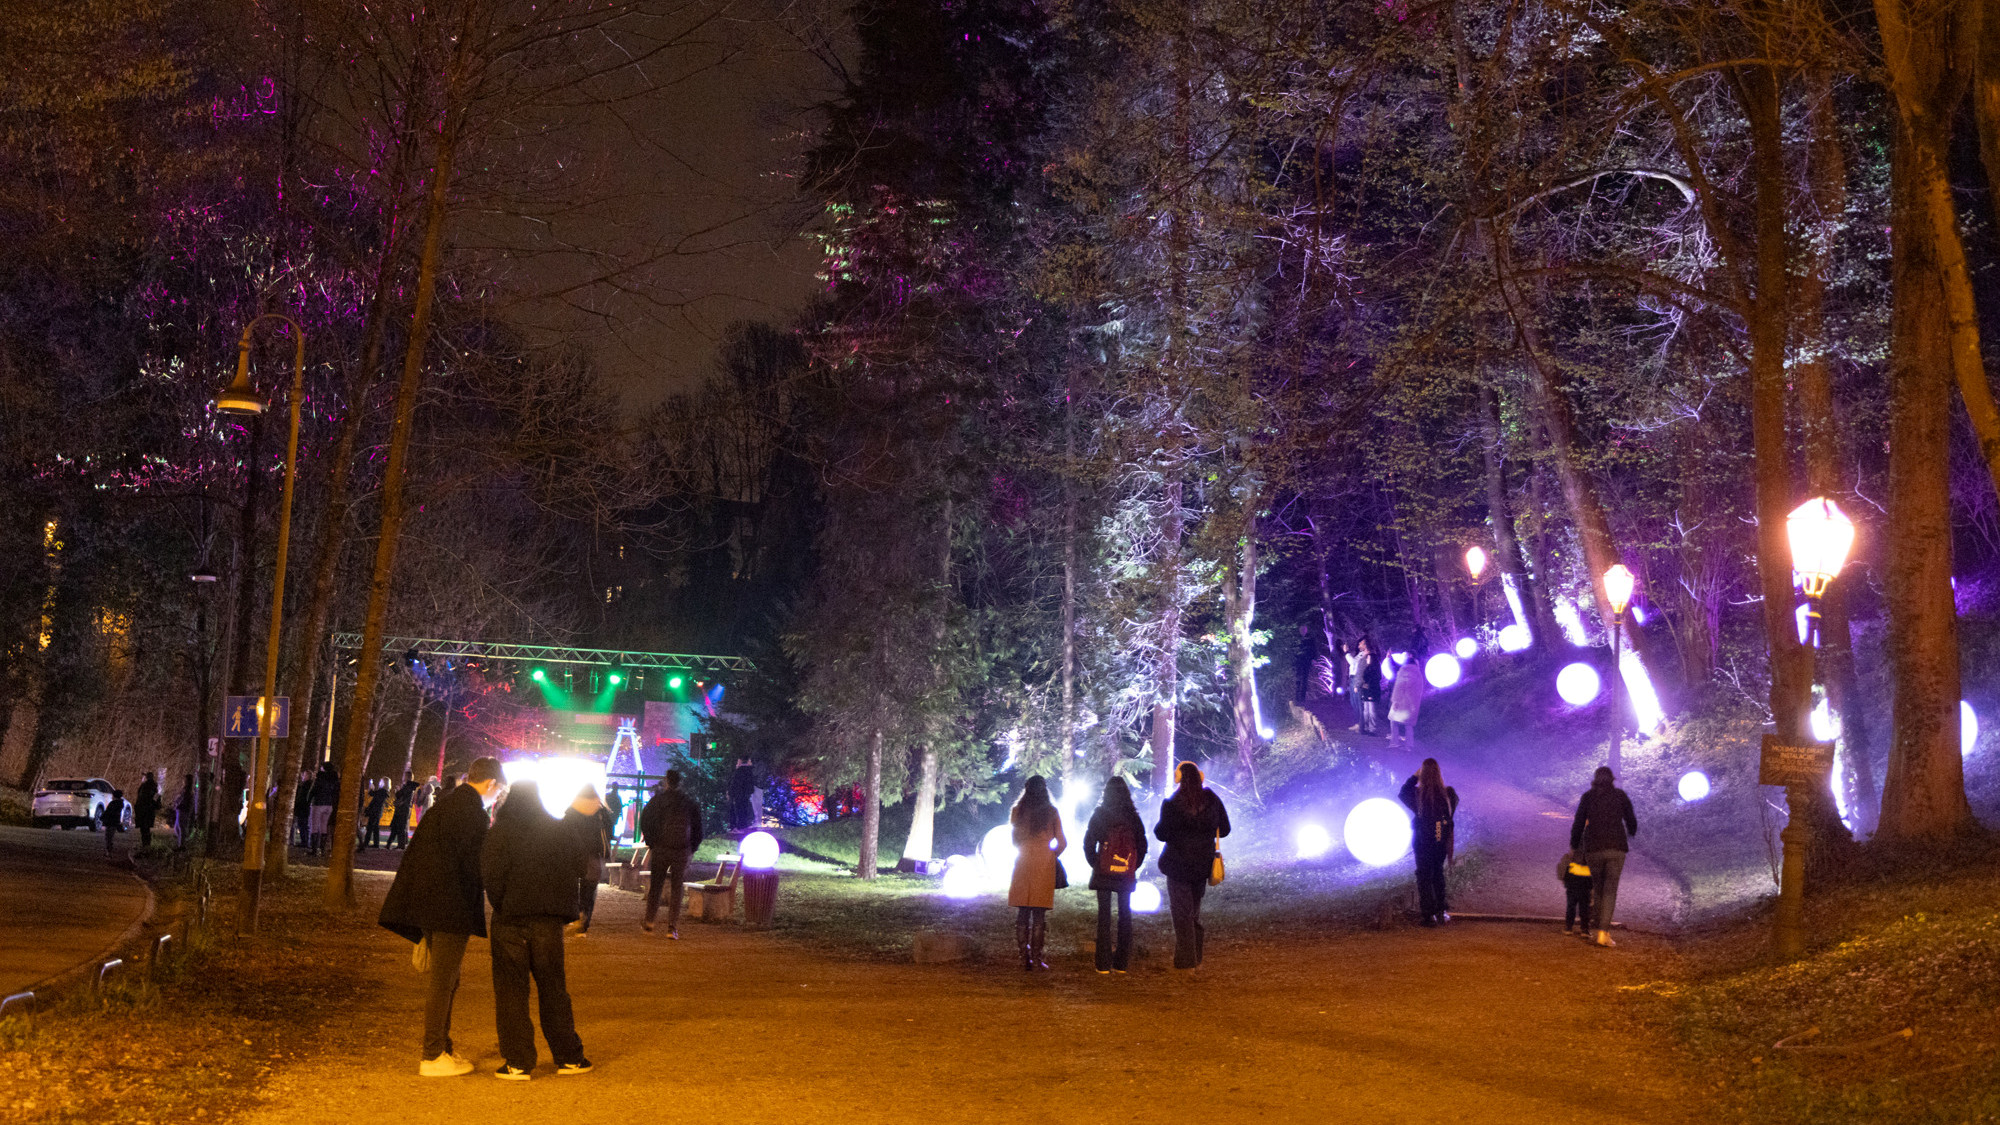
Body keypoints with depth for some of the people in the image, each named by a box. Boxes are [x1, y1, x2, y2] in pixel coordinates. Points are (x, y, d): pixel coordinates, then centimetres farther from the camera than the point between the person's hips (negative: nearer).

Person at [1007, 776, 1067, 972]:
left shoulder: (1017, 811, 2)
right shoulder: (1051, 812, 0)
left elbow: (1014, 840, 9)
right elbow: (1062, 842, 1)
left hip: (1022, 865, 1)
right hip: (1044, 866, -1)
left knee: (1022, 914, 6)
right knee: (1039, 915, 1)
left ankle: (1024, 958, 3)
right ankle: (1036, 958, -2)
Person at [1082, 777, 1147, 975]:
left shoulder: (1099, 815, -4)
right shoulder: (1133, 817, 2)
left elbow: (1088, 843, -5)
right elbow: (1142, 845, 4)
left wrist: (1095, 864, 5)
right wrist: (1133, 866, 11)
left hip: (1104, 873, -2)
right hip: (1126, 875, 2)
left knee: (1104, 916, 1)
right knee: (1125, 915, 9)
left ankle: (1103, 964, -2)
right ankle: (1122, 963, 9)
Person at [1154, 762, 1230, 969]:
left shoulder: (1171, 804, -14)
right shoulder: (1212, 800, -2)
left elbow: (1162, 834, -15)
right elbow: (1224, 829, 5)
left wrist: (1157, 828, 7)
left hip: (1179, 864, -4)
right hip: (1203, 864, 4)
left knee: (1182, 912, 3)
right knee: (1195, 909, 18)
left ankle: (1186, 961, 3)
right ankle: (1197, 958, 23)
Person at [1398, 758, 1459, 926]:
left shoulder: (1417, 794, -17)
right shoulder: (1448, 794, -11)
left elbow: (1403, 793, 5)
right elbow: (1455, 802, 13)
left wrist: (1414, 776, 6)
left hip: (1423, 842, -3)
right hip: (1442, 841, 3)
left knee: (1424, 876, 8)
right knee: (1438, 872, 22)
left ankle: (1429, 914, 5)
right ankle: (1441, 910, 26)